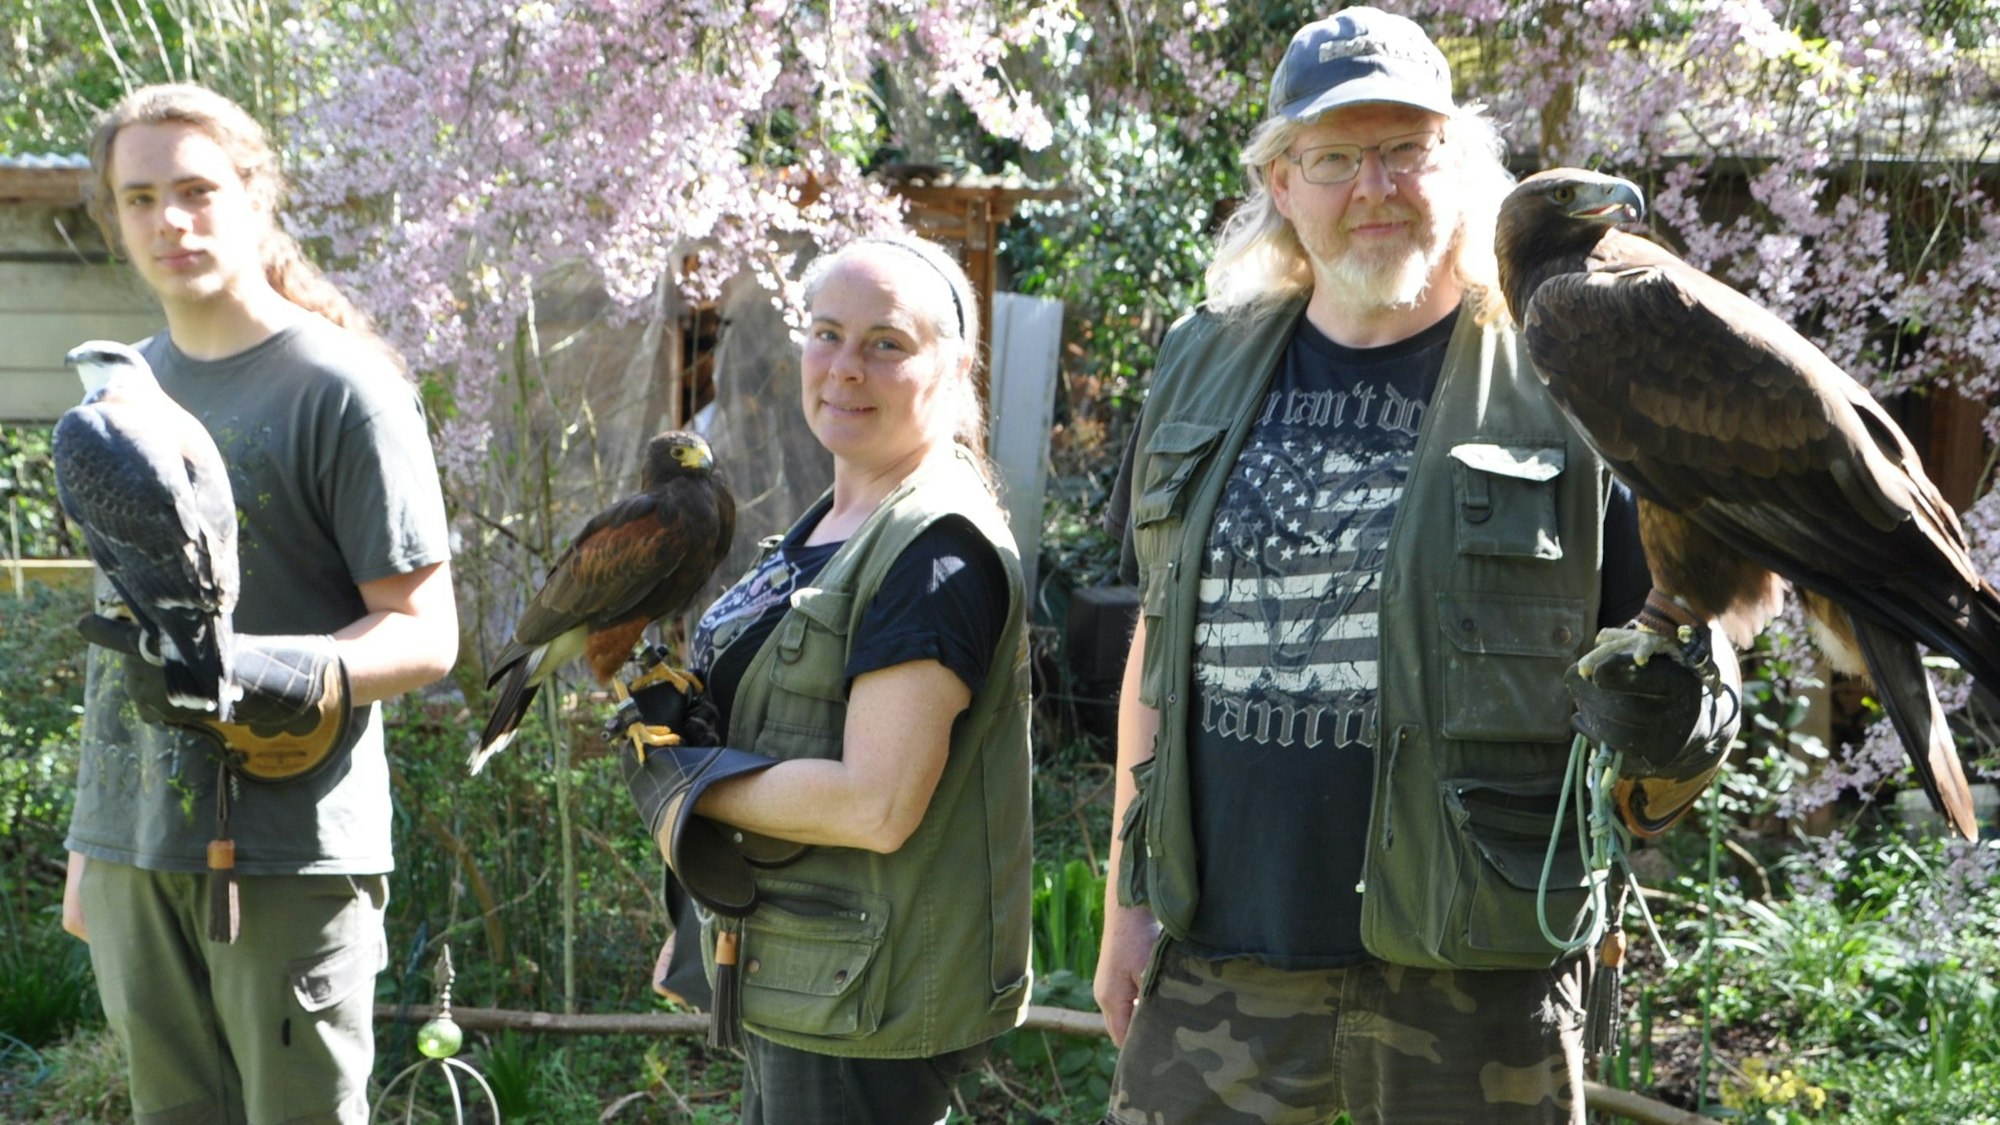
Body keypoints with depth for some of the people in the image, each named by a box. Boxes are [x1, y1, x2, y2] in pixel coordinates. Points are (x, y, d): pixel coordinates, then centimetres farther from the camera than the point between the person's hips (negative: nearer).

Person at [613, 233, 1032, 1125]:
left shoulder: (939, 546, -18)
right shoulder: (828, 527, 11)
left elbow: (875, 803, -25)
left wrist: (685, 782, -13)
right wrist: (667, 717, -2)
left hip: (869, 1008, -9)